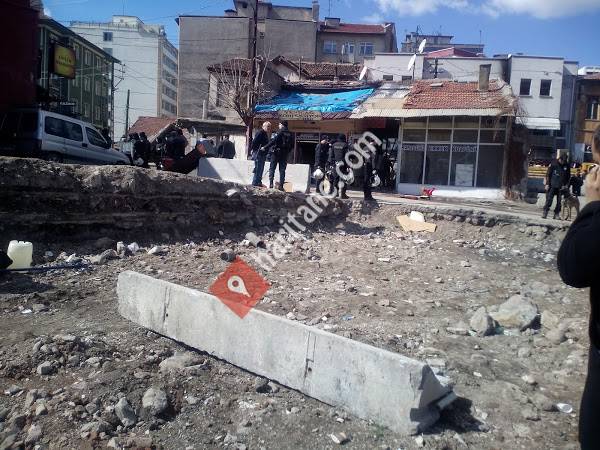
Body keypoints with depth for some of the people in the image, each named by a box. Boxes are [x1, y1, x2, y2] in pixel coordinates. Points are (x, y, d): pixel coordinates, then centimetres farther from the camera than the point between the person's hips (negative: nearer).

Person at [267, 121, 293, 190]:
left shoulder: (280, 132, -8)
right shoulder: (290, 134, 9)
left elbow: (273, 141, -18)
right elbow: (292, 146, 10)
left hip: (276, 152, -5)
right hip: (285, 154, 5)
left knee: (272, 168, 3)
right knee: (282, 169, 7)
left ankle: (271, 183, -6)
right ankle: (281, 185, 3)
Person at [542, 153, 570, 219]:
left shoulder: (567, 166, 6)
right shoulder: (554, 163, -2)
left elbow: (568, 176, 14)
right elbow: (548, 174, -1)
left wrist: (566, 185, 4)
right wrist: (547, 184, -6)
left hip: (561, 187, 3)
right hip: (552, 186, -3)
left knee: (559, 201, 2)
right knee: (549, 199, -5)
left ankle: (557, 214, 8)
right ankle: (545, 212, 0)